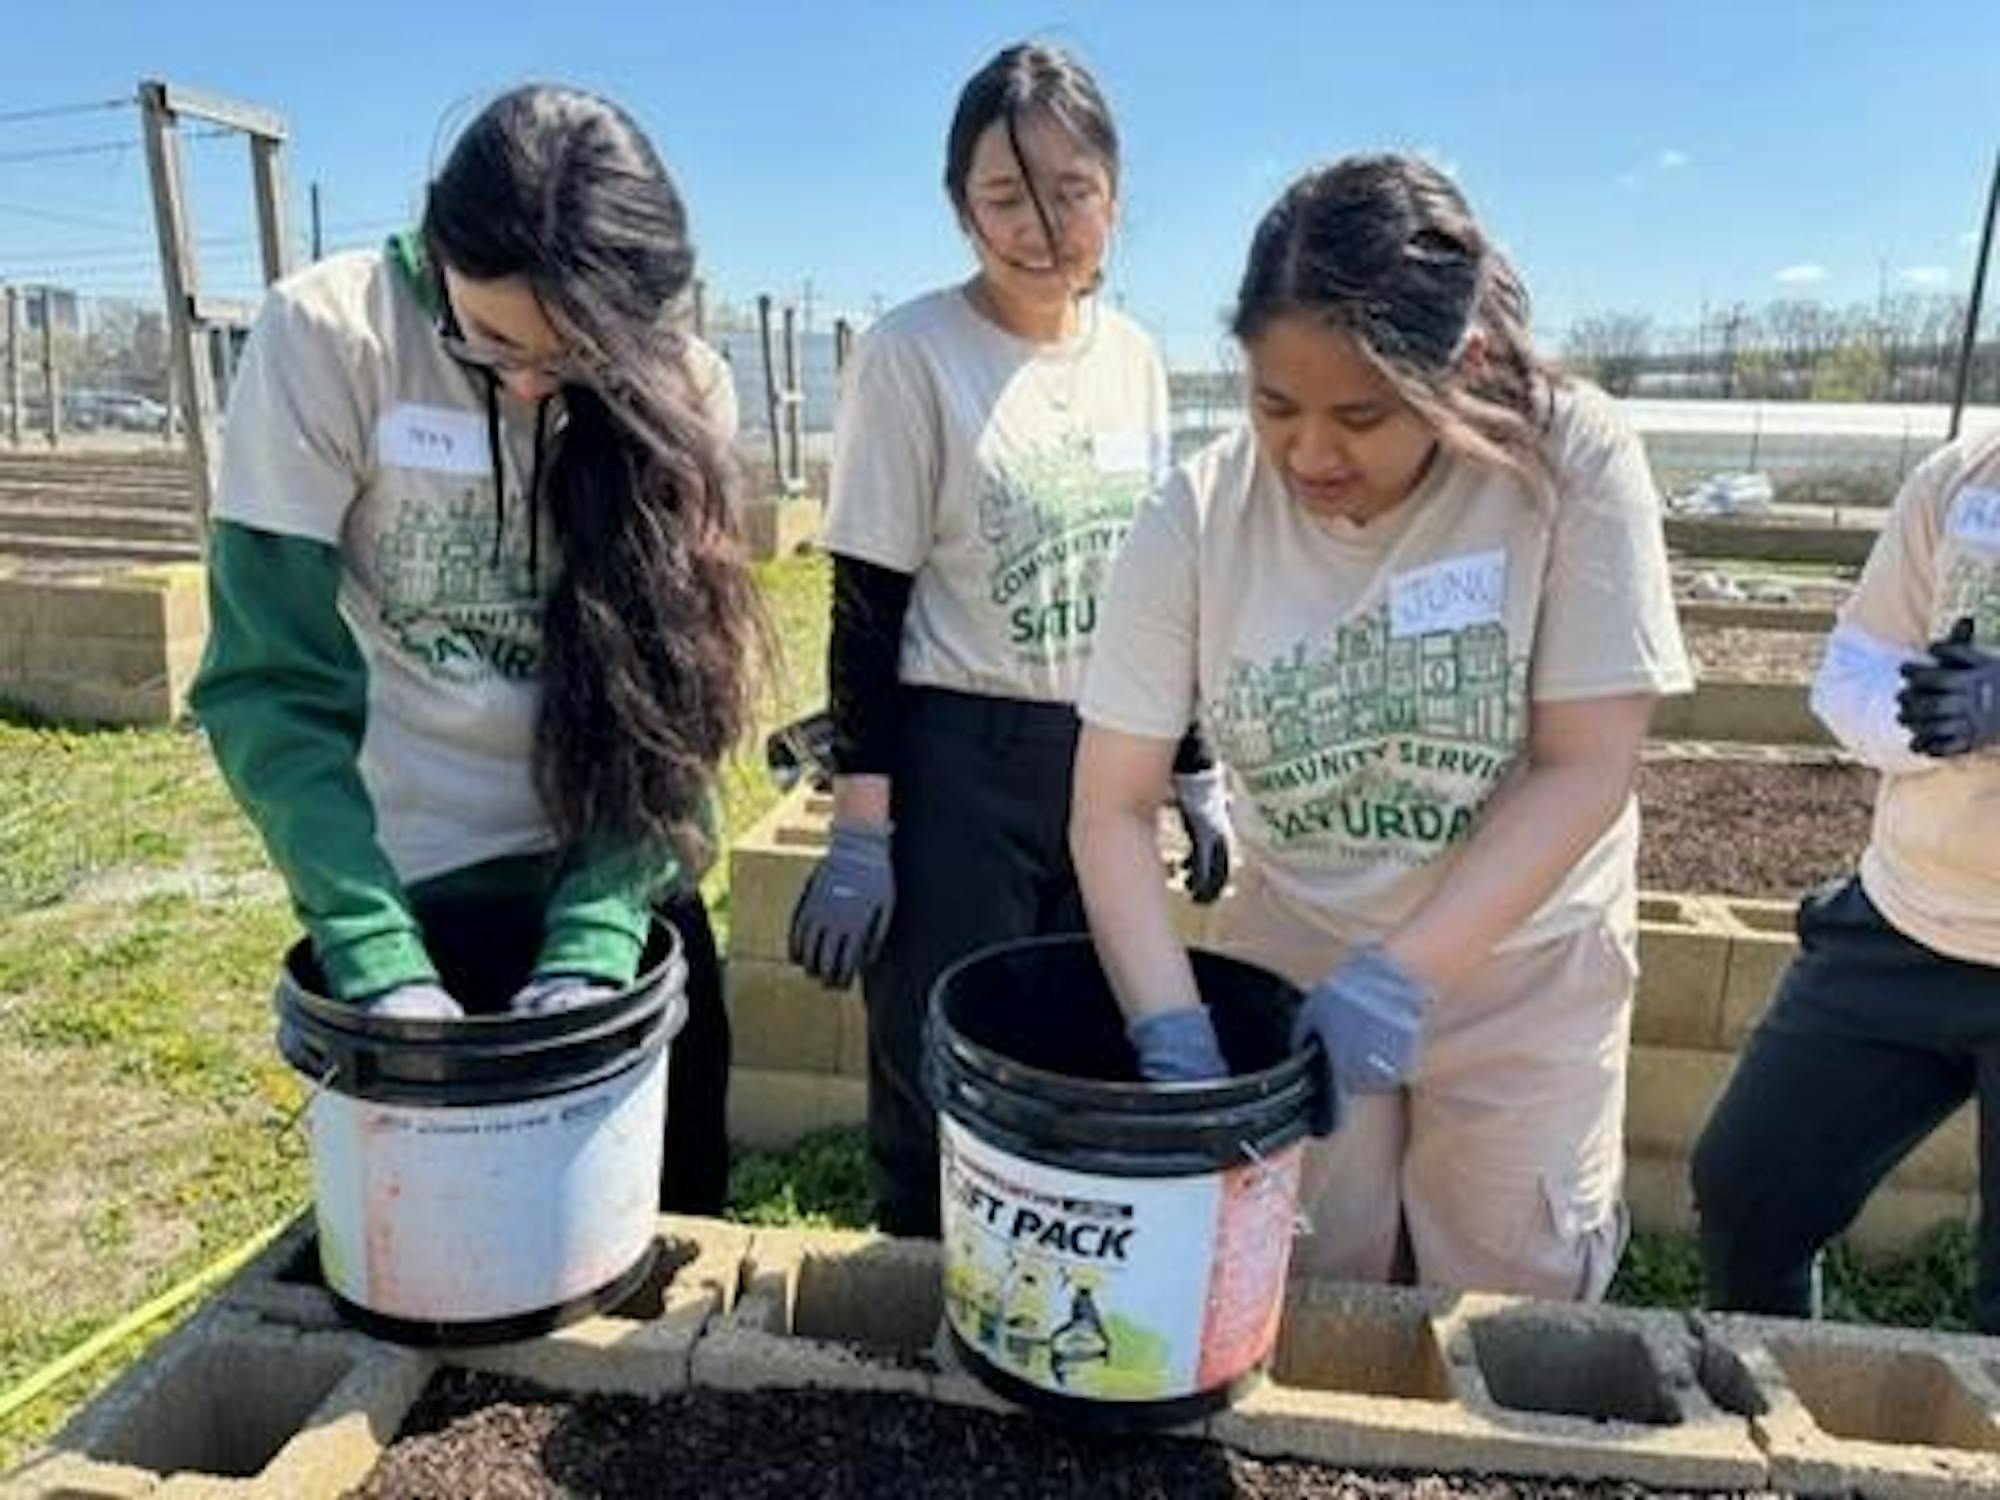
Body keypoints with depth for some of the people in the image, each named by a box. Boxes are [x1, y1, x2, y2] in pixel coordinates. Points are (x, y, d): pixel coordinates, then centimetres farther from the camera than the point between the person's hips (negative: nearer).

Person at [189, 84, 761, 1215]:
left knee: (668, 1219, 16)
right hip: (412, 885, -1)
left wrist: (595, 938, -22)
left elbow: (674, 698, -10)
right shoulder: (329, 337, -13)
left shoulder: (681, 388, -7)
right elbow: (276, 682, -14)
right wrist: (380, 961, -22)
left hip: (620, 890, 2)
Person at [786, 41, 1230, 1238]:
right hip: (958, 764, -5)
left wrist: (1199, 777, 12)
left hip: (1107, 761, 5)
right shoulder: (913, 355, -10)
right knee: (942, 1090, 5)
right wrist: (859, 835, -12)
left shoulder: (1135, 357, 6)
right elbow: (868, 610, -10)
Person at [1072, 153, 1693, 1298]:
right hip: (1296, 954, 1)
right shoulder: (1201, 516, -17)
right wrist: (1173, 1032, -25)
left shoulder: (1572, 464, -19)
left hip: (1528, 969, 0)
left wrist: (1400, 978, -25)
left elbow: (1587, 768, -18)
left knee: (1508, 1314, 14)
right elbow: (1112, 810, -15)